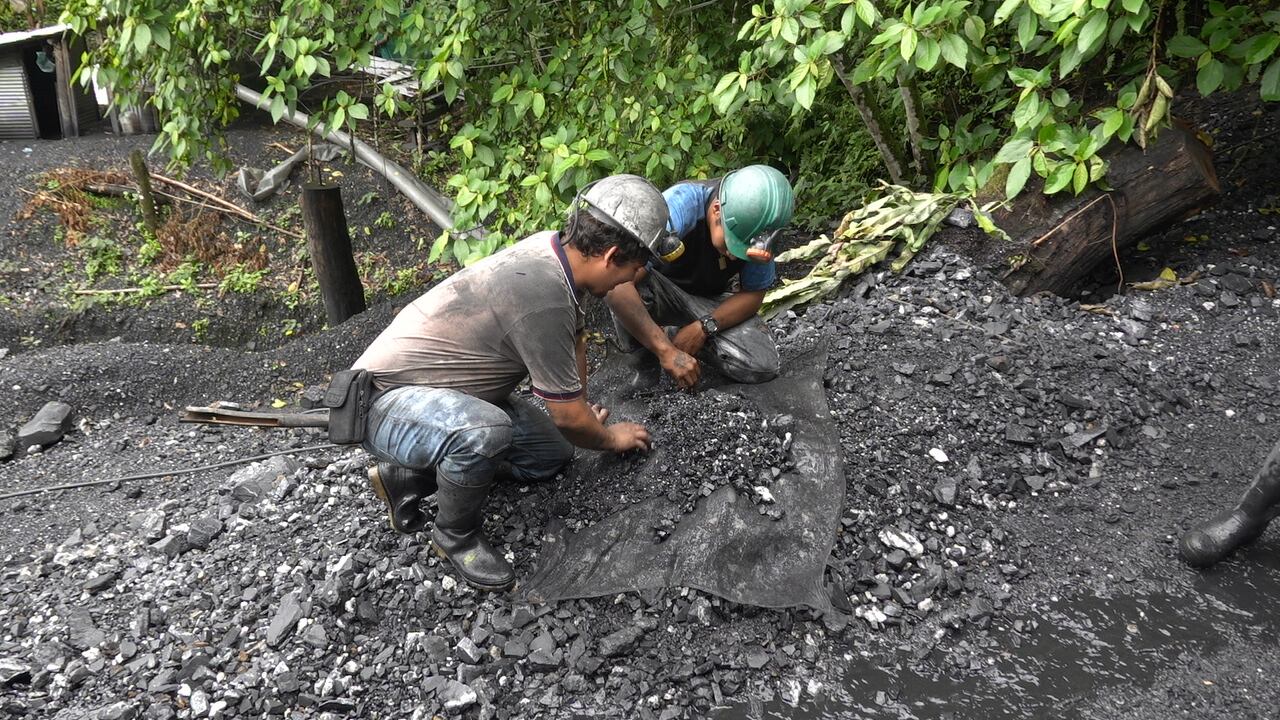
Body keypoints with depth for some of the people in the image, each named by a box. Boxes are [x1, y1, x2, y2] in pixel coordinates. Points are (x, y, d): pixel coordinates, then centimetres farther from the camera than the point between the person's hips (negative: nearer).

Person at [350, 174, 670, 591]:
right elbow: (568, 417, -18)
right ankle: (456, 536, -7)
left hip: (447, 391, 10)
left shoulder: (553, 248, -4)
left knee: (552, 455, 7)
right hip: (383, 400, -10)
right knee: (483, 431, -38)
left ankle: (408, 476, 15)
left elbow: (574, 338, 16)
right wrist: (612, 439, 2)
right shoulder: (544, 298, -32)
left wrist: (584, 415, 26)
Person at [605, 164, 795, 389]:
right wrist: (665, 351, -46)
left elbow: (753, 294, -9)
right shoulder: (678, 207, -35)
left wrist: (705, 327, -26)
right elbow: (616, 286, -44)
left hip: (712, 300, 4)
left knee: (763, 366, -21)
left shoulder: (757, 228, -22)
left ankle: (672, 334, 1)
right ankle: (640, 356, -9)